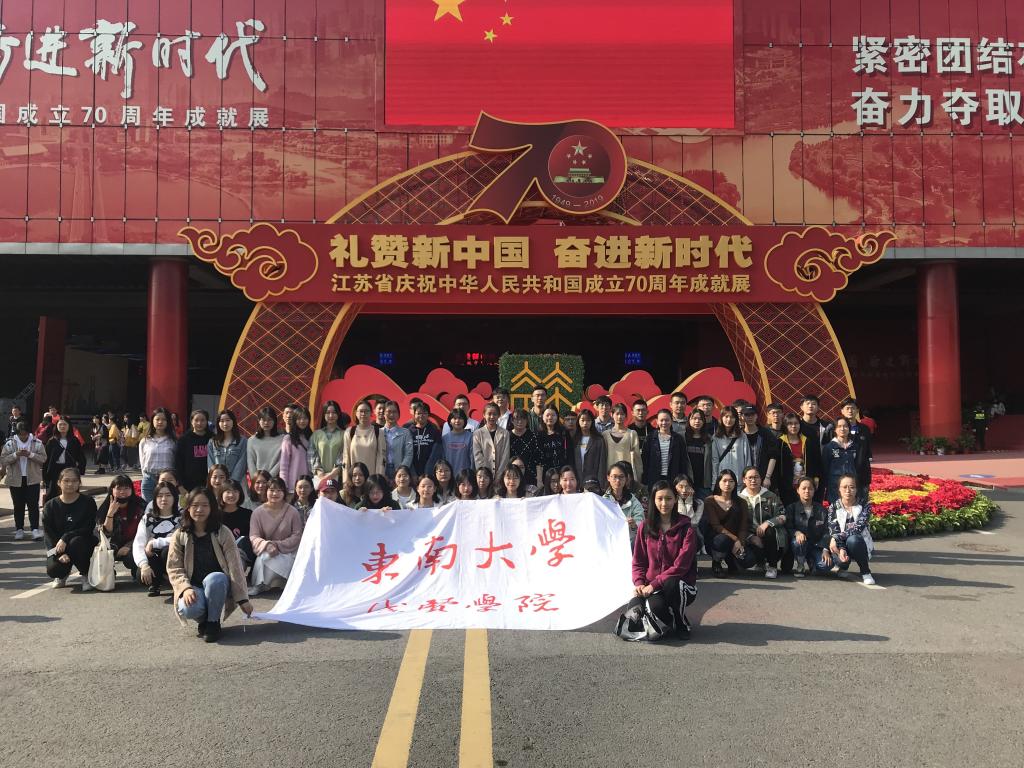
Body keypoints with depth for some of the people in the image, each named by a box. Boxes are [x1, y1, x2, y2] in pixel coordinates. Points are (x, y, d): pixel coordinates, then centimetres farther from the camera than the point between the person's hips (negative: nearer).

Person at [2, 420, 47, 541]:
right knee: (18, 506, 8)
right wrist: (15, 455, -19)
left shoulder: (37, 443, -1)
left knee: (33, 505, -4)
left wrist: (30, 454, -19)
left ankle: (35, 529, -5)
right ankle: (19, 530, 18)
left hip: (33, 479, -1)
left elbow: (43, 458, -4)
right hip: (15, 480, 1)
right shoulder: (10, 444, 1)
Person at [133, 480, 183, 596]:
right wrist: (144, 565, -20)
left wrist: (154, 543, -14)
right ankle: (155, 583, 6)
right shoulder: (147, 518, 9)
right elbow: (138, 545, -3)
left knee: (168, 551, -34)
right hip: (154, 562, 2)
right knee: (141, 575, -30)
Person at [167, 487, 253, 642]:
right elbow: (174, 569, -2)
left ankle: (214, 622, -13)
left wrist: (242, 599, -14)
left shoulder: (222, 533, -5)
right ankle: (203, 620, 4)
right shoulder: (180, 536, 2)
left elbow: (235, 567, -9)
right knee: (188, 609, -34)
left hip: (218, 585, -1)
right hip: (194, 588, 1)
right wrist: (186, 588, -23)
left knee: (214, 578, -37)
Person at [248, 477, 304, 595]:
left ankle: (258, 587, -13)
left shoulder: (293, 512, 0)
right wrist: (267, 545, -25)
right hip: (264, 552, 1)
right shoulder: (258, 512, 3)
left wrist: (278, 545, -17)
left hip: (287, 553, -1)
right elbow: (253, 537, -4)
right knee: (263, 557, -33)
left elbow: (297, 536, -3)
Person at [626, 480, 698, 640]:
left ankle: (682, 624, -6)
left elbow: (681, 566, -15)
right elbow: (638, 561, 7)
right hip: (650, 587, 3)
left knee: (671, 585, -39)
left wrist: (653, 584, -21)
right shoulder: (645, 526, 5)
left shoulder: (686, 529, -7)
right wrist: (639, 584, -12)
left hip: (682, 586, -3)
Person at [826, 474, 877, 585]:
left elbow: (858, 527, -23)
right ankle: (842, 566, 10)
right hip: (841, 544, 2)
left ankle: (865, 572, -13)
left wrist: (837, 538, -31)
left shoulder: (864, 505, -9)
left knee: (853, 539, -37)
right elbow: (833, 532, -13)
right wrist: (841, 549, -31)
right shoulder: (834, 507, -4)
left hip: (860, 545, -2)